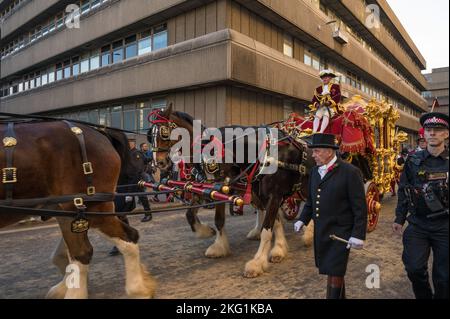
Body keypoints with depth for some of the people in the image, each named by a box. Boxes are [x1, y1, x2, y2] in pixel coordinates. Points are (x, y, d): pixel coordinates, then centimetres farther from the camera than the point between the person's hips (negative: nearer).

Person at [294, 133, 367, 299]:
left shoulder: (350, 172, -14)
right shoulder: (315, 171, 6)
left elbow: (360, 207, -14)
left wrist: (358, 235, -17)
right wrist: (303, 219, 5)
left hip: (340, 233, -7)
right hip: (320, 231, 7)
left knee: (335, 273, 1)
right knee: (330, 270, 21)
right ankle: (340, 296, 43)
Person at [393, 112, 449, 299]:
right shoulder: (413, 161, 1)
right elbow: (403, 191, 7)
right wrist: (399, 219, 8)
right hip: (417, 225, 1)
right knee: (414, 268, -3)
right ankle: (424, 296, 25)